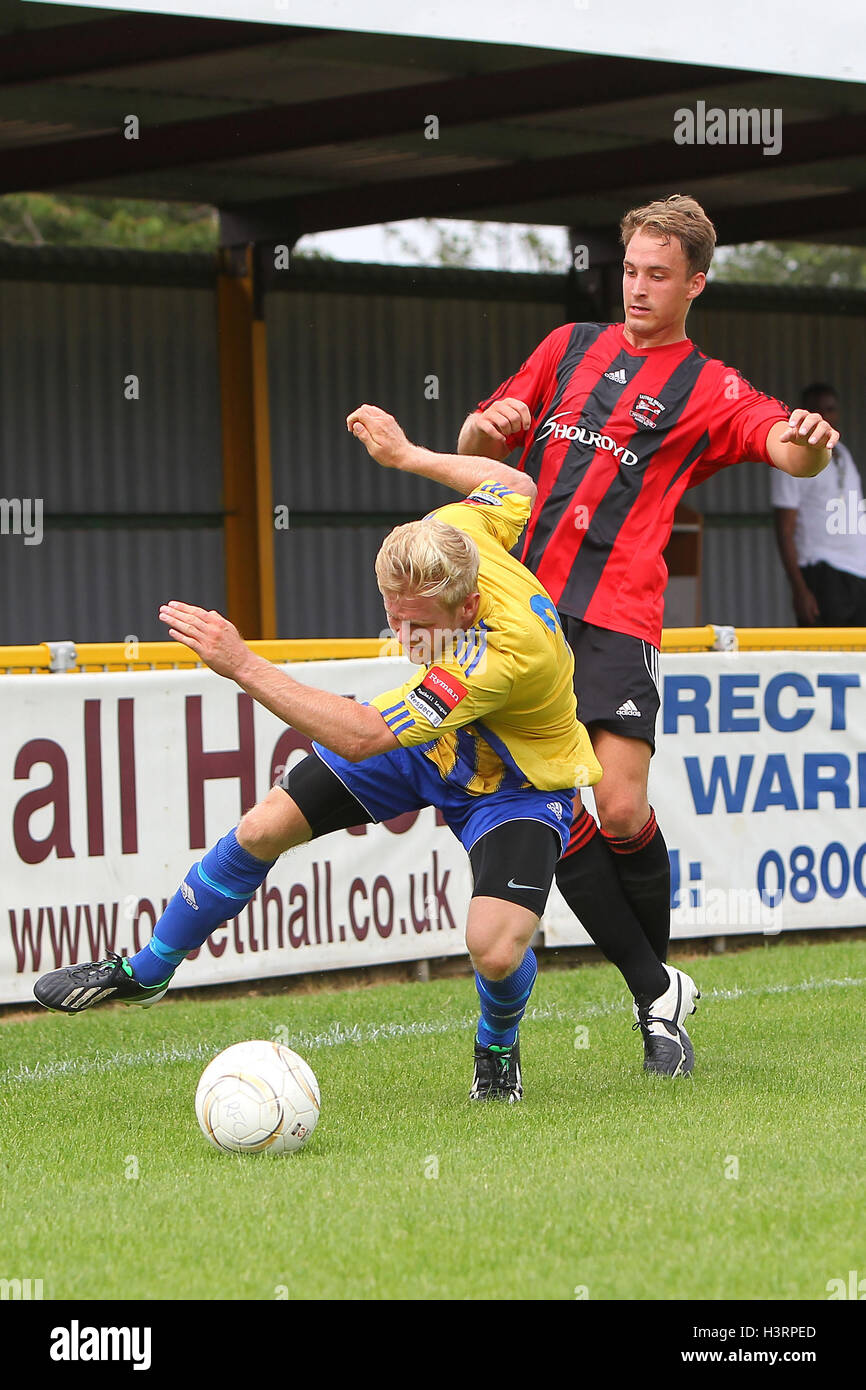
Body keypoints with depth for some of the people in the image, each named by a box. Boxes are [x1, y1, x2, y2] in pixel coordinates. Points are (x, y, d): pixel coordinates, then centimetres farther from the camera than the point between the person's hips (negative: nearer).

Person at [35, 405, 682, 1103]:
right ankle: (146, 972, 23)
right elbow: (517, 486, -1)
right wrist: (407, 455, 7)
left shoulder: (509, 650, -45)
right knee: (265, 827, 0)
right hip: (429, 740, 7)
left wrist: (244, 665, -44)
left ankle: (498, 1044, 13)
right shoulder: (452, 534, -27)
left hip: (515, 782, -7)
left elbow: (361, 736, -44)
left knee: (496, 951, -27)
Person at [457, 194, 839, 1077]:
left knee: (622, 810, -16)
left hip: (614, 616, -4)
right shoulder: (571, 347, 20)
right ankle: (654, 995, 4)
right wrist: (487, 425, -2)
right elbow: (475, 446, 24)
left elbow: (787, 448, -11)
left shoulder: (710, 391, 7)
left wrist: (810, 443, -36)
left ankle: (658, 984, 8)